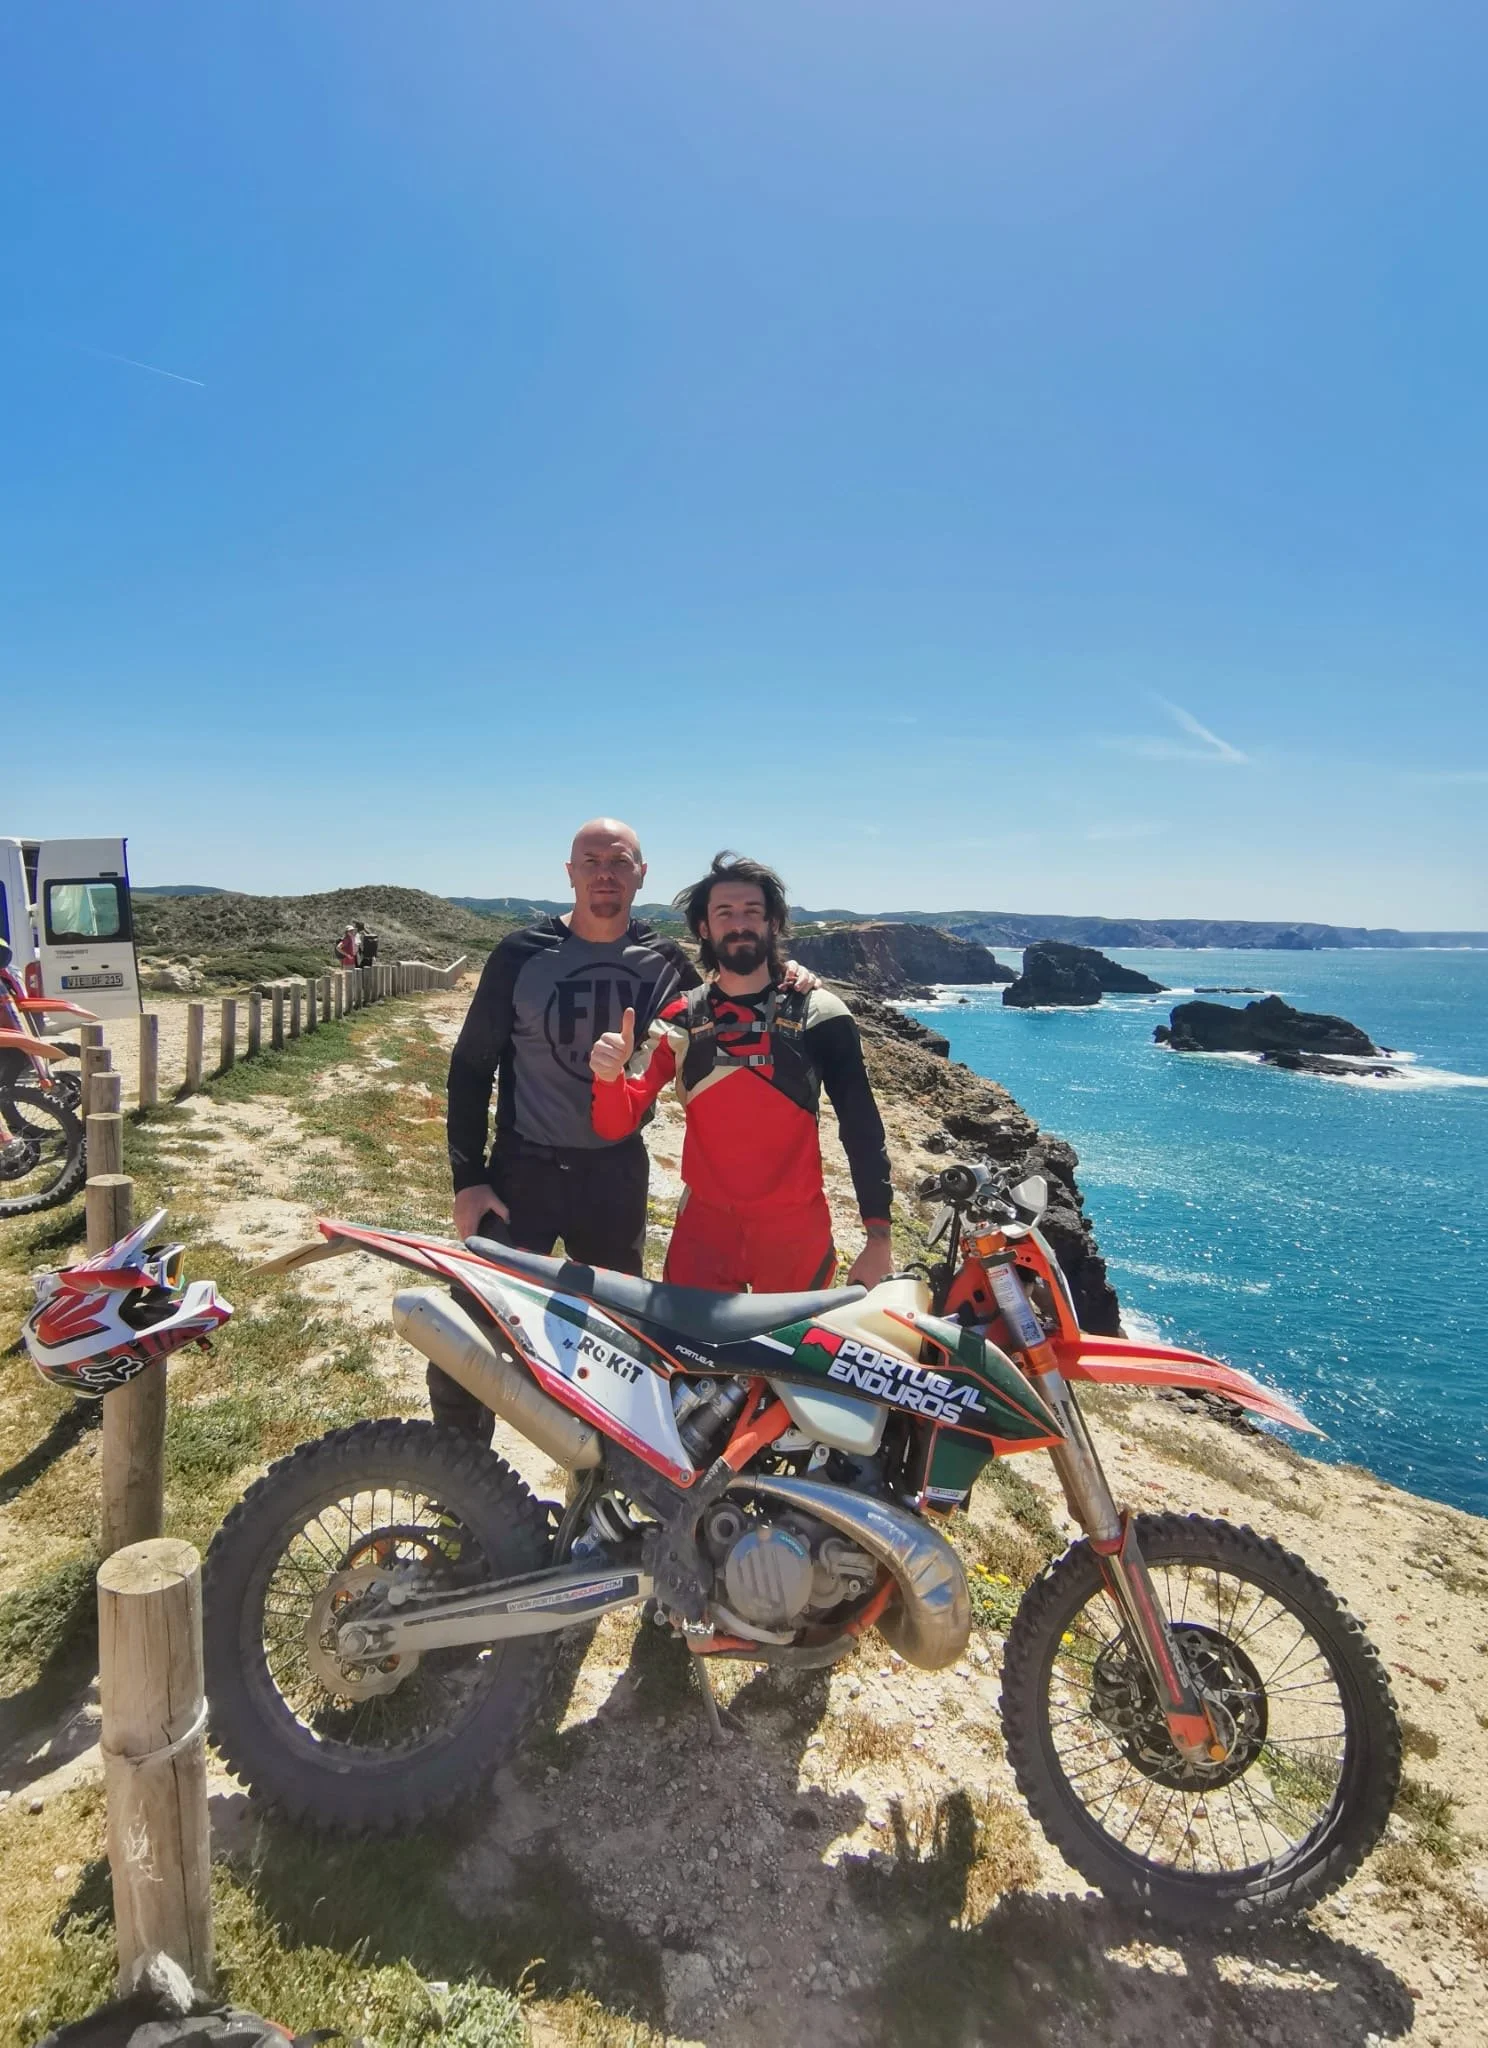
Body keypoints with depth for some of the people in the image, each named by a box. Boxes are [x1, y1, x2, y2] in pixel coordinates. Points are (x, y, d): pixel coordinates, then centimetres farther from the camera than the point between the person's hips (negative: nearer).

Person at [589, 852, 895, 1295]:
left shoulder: (819, 1014, -4)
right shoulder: (678, 1019, 0)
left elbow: (861, 1128, -4)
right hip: (702, 1226, 1)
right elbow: (617, 1126, -4)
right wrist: (609, 1076, -26)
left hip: (796, 1231, -1)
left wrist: (879, 1237, -9)